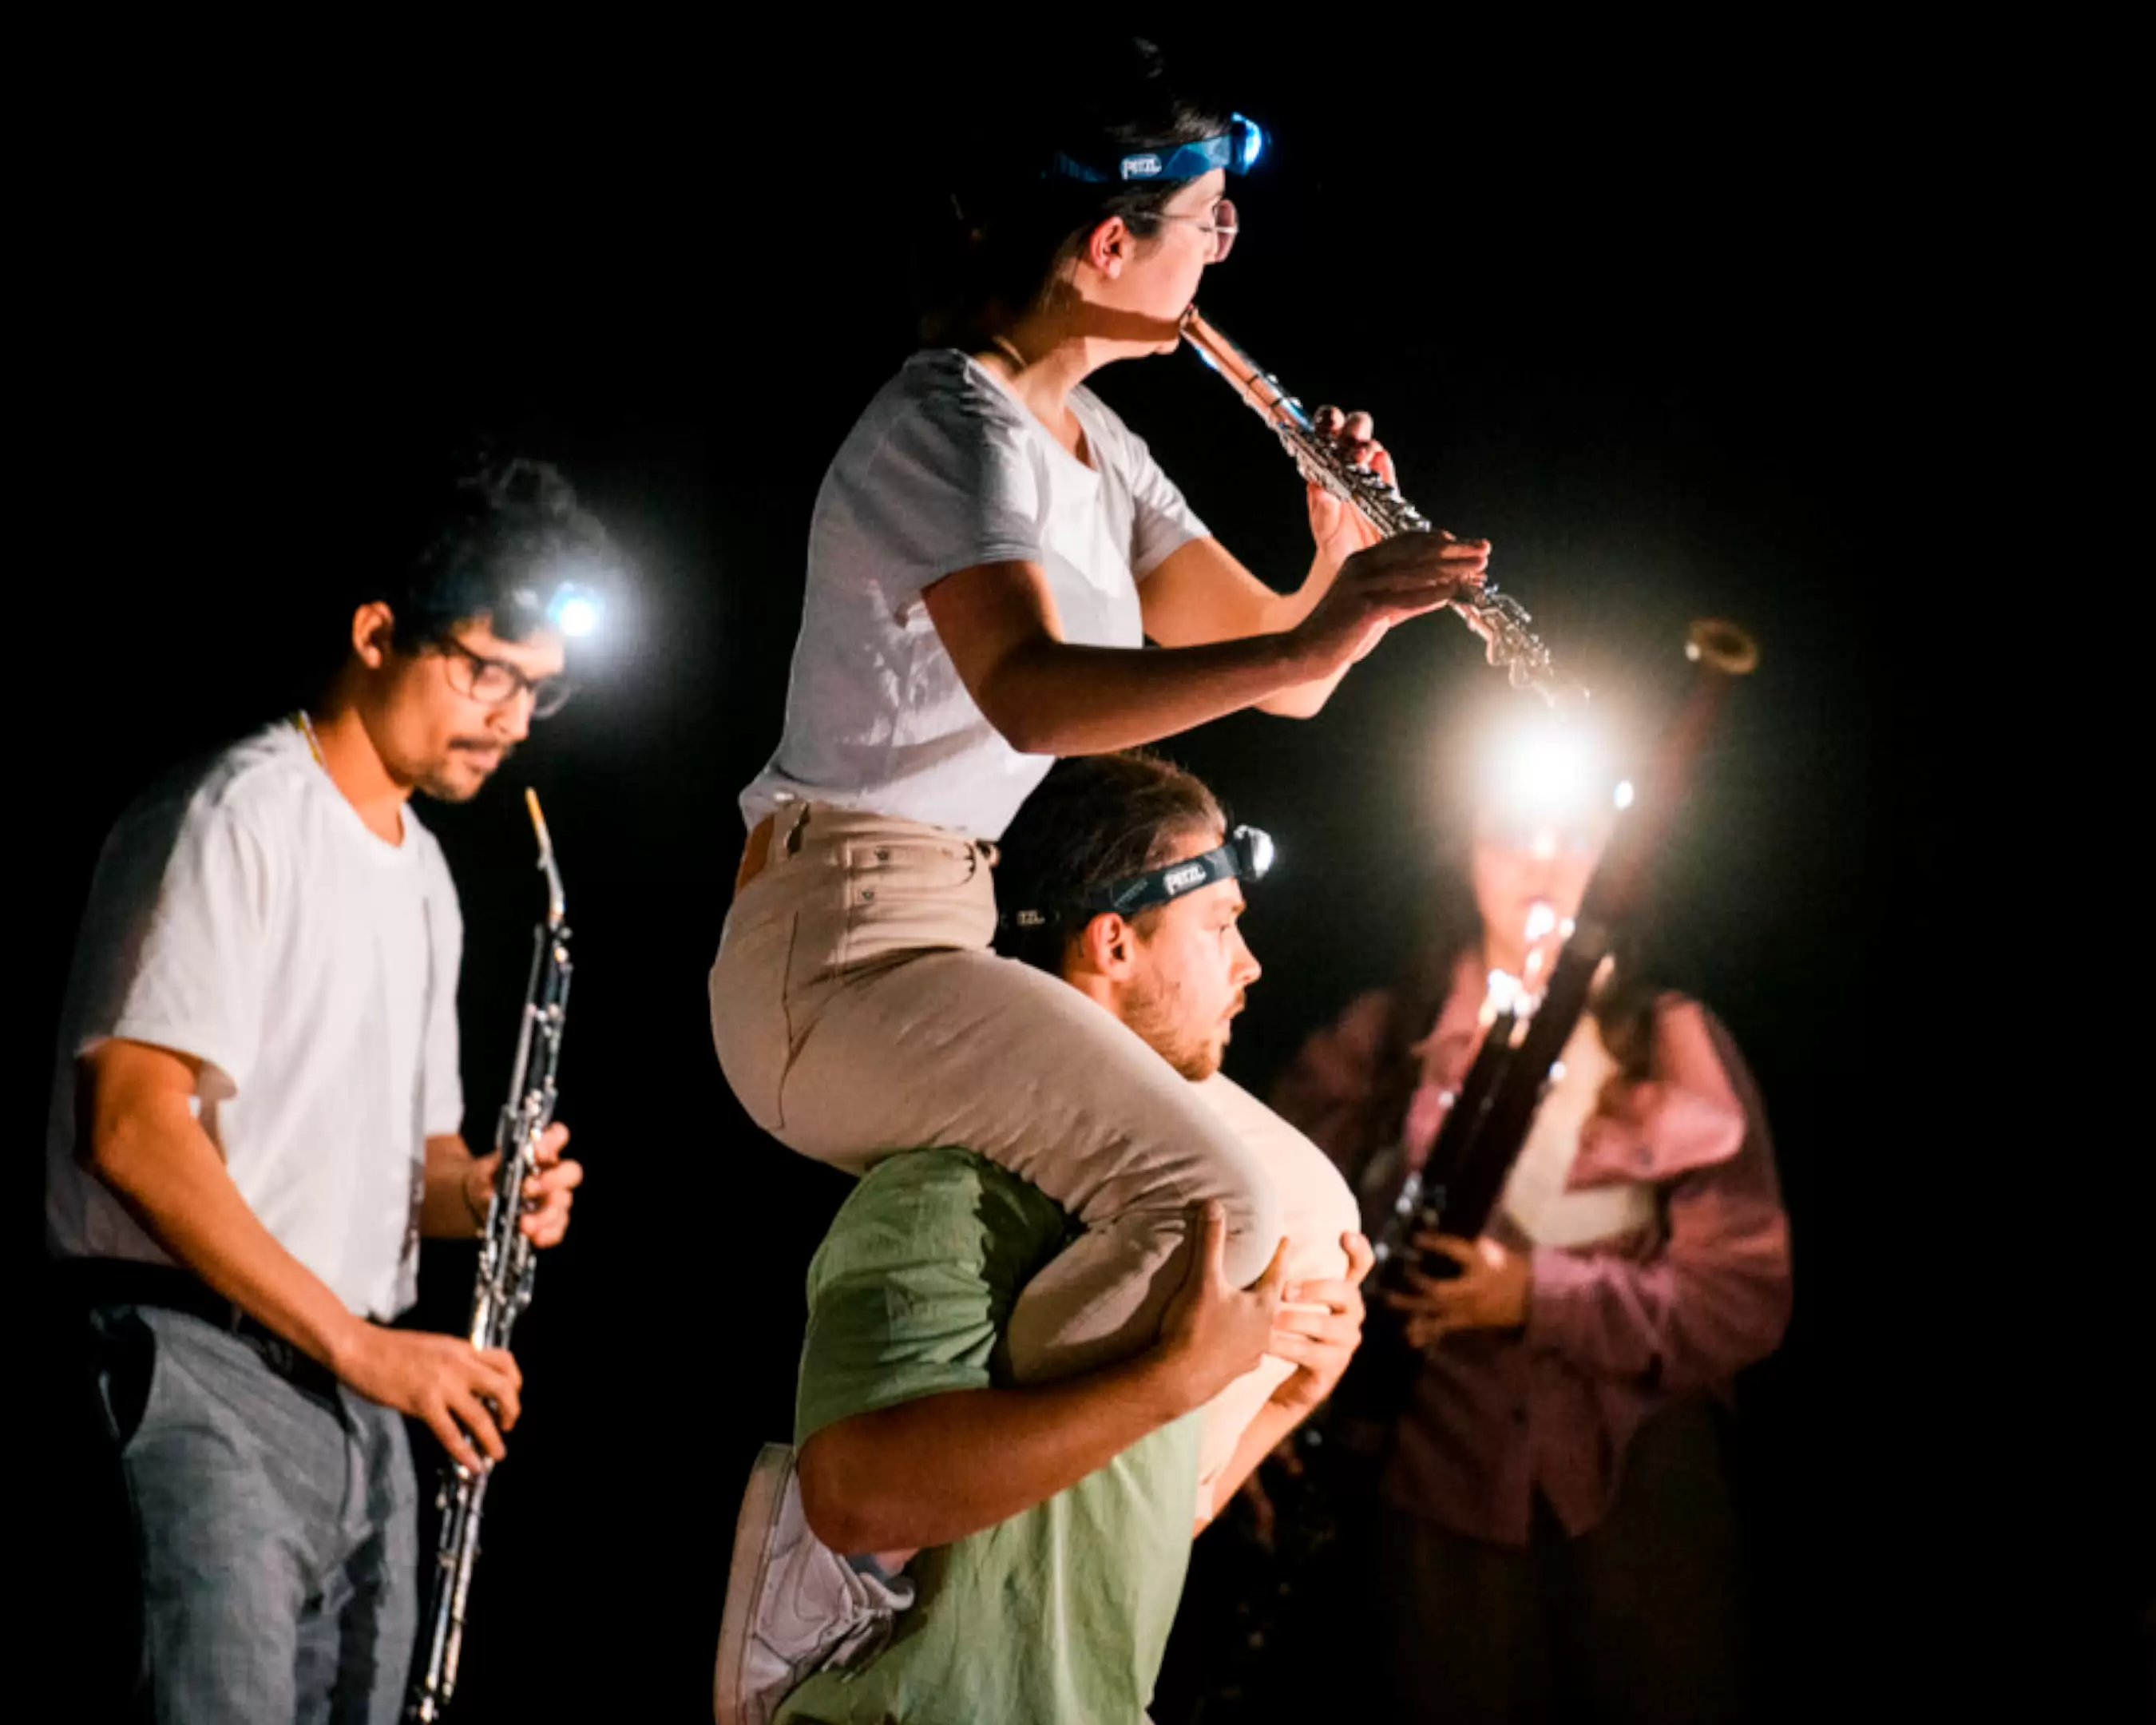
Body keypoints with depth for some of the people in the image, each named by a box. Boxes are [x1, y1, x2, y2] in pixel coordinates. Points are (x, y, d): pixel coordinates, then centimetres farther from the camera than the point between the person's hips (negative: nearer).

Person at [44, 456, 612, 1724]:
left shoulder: (421, 870, 20)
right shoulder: (239, 815, -9)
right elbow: (131, 1129, -18)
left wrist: (478, 1193, 2)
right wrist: (358, 1342, -19)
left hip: (360, 1399, 9)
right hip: (207, 1370, -9)